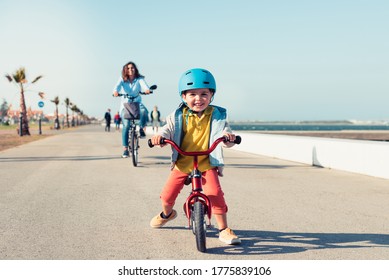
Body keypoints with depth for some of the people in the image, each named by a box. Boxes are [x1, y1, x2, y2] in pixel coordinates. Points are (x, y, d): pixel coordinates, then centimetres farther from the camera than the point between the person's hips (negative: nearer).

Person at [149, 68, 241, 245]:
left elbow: (223, 132, -9)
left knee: (215, 194, -20)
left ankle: (224, 230, -3)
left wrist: (228, 136, -34)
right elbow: (168, 130, -6)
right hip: (182, 164, 2)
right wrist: (159, 136, -28)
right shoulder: (179, 116, -2)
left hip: (206, 164, -1)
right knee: (167, 195, 4)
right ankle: (167, 214, 41)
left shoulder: (216, 115, -3)